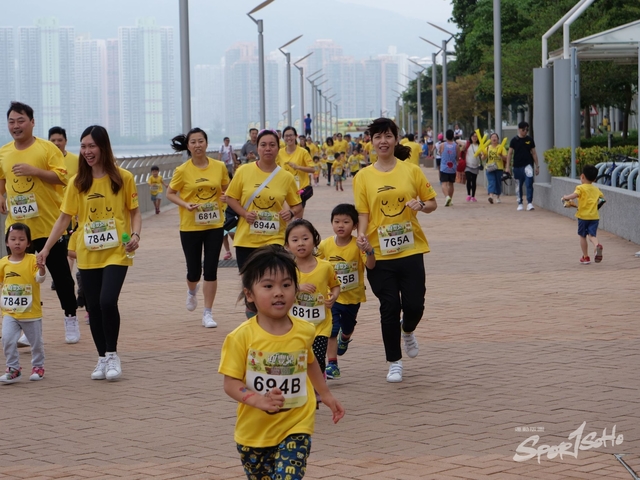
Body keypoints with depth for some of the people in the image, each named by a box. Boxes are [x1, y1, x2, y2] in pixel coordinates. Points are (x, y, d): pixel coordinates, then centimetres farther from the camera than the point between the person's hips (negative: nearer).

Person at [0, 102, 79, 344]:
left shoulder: (47, 148, -7)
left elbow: (61, 176, -13)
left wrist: (34, 171, -23)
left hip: (49, 225, -4)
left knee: (60, 274, 5)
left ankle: (70, 319, 19)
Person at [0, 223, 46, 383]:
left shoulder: (32, 260, -10)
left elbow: (40, 278, -20)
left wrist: (41, 269, -39)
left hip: (31, 312, -2)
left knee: (36, 342, 12)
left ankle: (38, 366, 33)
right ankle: (13, 369, -1)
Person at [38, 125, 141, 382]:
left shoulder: (123, 178, -3)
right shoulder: (78, 182, 4)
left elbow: (134, 212, 4)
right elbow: (64, 217, 5)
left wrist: (135, 235, -14)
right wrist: (46, 248, -1)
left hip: (116, 252, -3)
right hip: (88, 254, 3)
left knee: (107, 301, -19)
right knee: (94, 306, 6)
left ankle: (112, 354, 1)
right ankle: (102, 358, 22)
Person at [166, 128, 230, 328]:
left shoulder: (219, 167, -2)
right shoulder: (183, 171, -8)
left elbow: (226, 190, 12)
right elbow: (170, 194, 1)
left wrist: (225, 198, -10)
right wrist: (185, 205, -16)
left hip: (214, 225, 1)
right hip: (190, 227, -1)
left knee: (211, 270, 0)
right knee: (194, 270, 6)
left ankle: (207, 313, 10)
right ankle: (192, 291, 43)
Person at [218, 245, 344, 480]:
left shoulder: (305, 331, -4)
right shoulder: (242, 337, -15)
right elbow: (231, 383, -13)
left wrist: (326, 395, 25)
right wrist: (258, 400, -30)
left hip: (296, 427, 0)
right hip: (254, 430, 0)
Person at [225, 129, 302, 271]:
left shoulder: (287, 177, -1)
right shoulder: (243, 171, -3)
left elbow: (298, 205, 8)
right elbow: (231, 198, 5)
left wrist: (291, 213, -14)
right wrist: (244, 213, -11)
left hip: (274, 239, -1)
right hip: (246, 239, 1)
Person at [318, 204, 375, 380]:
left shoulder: (358, 245, -17)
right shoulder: (325, 245, -11)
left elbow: (370, 265, -29)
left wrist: (369, 251, -47)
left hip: (353, 296, 1)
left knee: (348, 328, 23)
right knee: (331, 330, -15)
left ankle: (344, 339, 57)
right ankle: (332, 365, -8)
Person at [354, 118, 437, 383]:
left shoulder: (411, 171, 3)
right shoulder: (363, 177, 2)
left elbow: (432, 203, 10)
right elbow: (362, 212, 0)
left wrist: (421, 205, -12)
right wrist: (361, 233, -19)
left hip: (411, 250, 1)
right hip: (379, 252, 0)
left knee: (414, 304, -2)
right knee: (389, 308, 1)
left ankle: (408, 331, 35)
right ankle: (394, 362, 16)